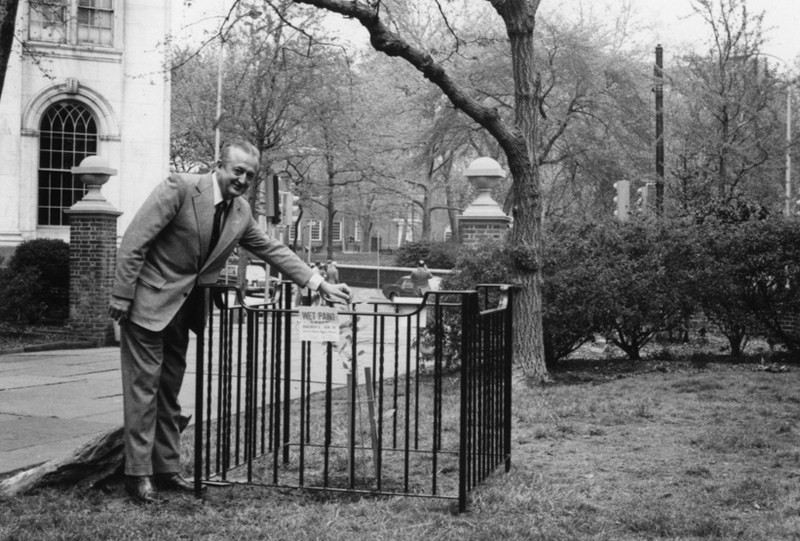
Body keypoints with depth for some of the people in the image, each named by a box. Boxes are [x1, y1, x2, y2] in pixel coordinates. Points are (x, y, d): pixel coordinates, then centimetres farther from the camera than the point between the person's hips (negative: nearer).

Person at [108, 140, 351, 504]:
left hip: (183, 307, 7)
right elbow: (134, 242, -18)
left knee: (170, 389, 12)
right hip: (147, 301, -7)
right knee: (144, 384, -4)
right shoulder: (180, 189, -18)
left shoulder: (241, 212, 3)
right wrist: (121, 297, -19)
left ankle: (167, 469, 20)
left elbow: (272, 250, 13)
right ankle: (138, 474, 2)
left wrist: (319, 284, 8)